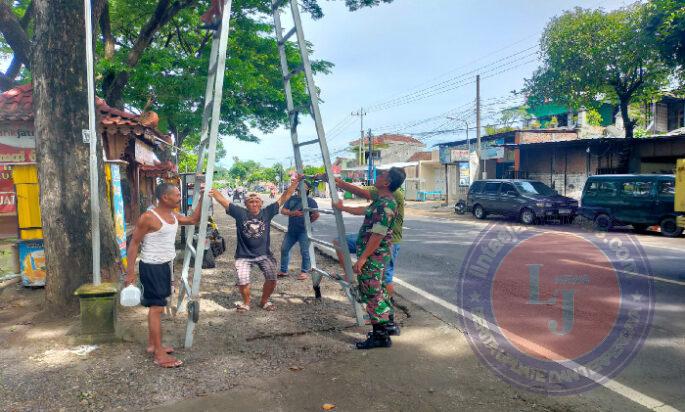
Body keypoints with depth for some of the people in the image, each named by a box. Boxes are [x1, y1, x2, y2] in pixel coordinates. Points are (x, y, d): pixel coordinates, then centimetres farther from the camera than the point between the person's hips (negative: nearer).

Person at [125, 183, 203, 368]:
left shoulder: (173, 215, 6)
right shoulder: (148, 217, -19)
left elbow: (194, 219, 19)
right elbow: (134, 243, -15)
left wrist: (202, 198, 8)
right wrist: (130, 271, -17)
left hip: (165, 265, 9)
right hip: (151, 267, -9)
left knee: (157, 306, 16)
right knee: (156, 308, -6)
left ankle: (152, 345, 29)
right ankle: (160, 355, -1)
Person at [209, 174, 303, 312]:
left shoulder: (267, 212, -1)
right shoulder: (240, 213, -3)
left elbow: (284, 198, -1)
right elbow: (223, 200, -7)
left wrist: (294, 183, -6)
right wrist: (212, 191, -19)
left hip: (264, 254, 1)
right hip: (244, 256, -1)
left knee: (272, 279, -12)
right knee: (243, 281, -15)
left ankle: (264, 301, 19)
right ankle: (246, 302, 17)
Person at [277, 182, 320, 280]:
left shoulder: (310, 201, -2)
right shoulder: (291, 199, 10)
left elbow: (316, 215, -7)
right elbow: (283, 210, 3)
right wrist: (293, 213, -13)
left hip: (304, 231, -5)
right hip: (291, 230, 5)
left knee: (304, 251, -3)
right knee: (284, 249, 8)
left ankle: (305, 272, 10)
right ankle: (283, 271, 20)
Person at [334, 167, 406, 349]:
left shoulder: (386, 205, -22)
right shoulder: (381, 201, 11)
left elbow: (378, 235, -25)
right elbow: (364, 210, 29)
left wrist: (363, 258, -23)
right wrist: (343, 208, 39)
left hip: (373, 255, -10)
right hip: (376, 255, 10)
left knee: (372, 293, -3)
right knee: (378, 291, 20)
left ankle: (380, 336, 5)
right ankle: (388, 325, 31)